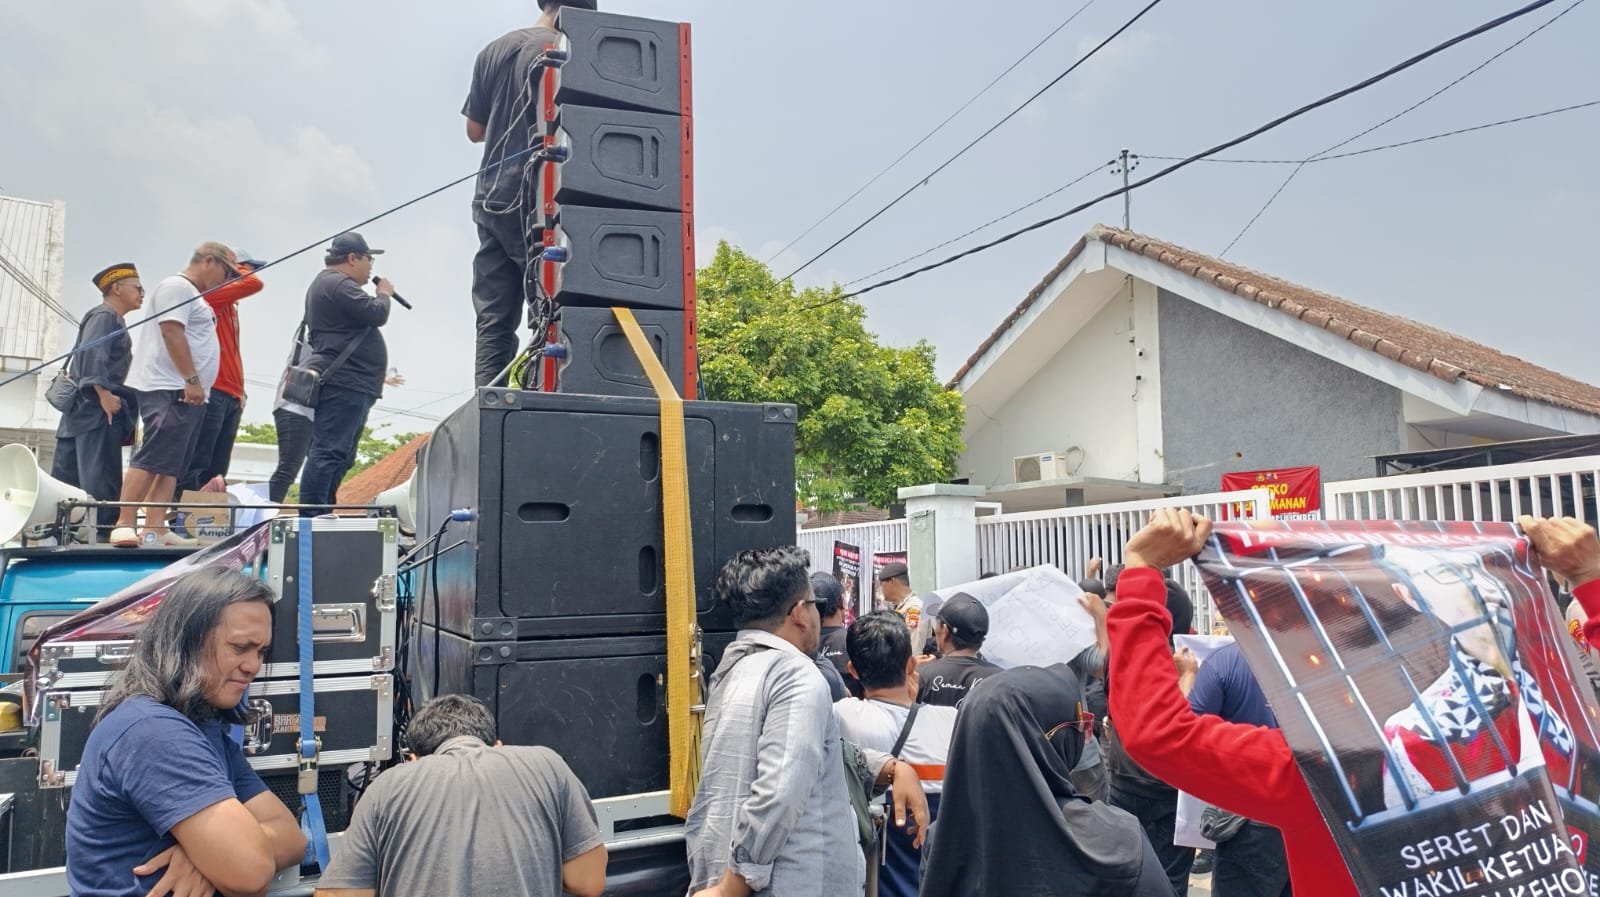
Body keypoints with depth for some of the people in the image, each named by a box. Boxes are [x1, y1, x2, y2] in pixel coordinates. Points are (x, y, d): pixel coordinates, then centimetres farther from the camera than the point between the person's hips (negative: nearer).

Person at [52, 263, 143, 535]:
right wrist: (104, 394, -24)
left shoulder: (112, 319, 24)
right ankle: (103, 532, -18)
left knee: (65, 479, 9)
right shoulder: (105, 316, -5)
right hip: (98, 408, -10)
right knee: (101, 479, -14)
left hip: (86, 409, 10)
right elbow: (91, 354, -18)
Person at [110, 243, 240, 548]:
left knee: (171, 466, 5)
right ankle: (124, 525, -17)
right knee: (151, 459, -15)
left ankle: (155, 529, 4)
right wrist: (191, 380, -20)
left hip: (188, 394, 10)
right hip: (169, 390, -10)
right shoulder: (176, 286, -4)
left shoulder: (193, 295, 26)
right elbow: (172, 332, -16)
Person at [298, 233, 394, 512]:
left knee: (340, 456, 12)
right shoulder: (337, 284, -9)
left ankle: (321, 515, 15)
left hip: (348, 384, 12)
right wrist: (384, 294, 2)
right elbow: (376, 314, -14)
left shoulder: (332, 284, 27)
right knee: (329, 452, -15)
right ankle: (311, 516, -18)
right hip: (345, 383, -12)